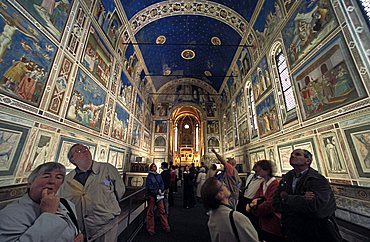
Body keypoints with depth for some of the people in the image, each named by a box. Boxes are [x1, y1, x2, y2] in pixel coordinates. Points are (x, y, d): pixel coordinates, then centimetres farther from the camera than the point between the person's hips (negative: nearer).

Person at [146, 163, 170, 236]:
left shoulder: (159, 176, 8)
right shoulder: (149, 176, -7)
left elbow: (162, 184, 7)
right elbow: (149, 187, -12)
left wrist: (160, 190, -11)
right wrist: (157, 191, -13)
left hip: (159, 195, 4)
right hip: (151, 195, -4)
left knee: (162, 211, 7)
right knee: (150, 213, 8)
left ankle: (166, 227, 19)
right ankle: (150, 229, 23)